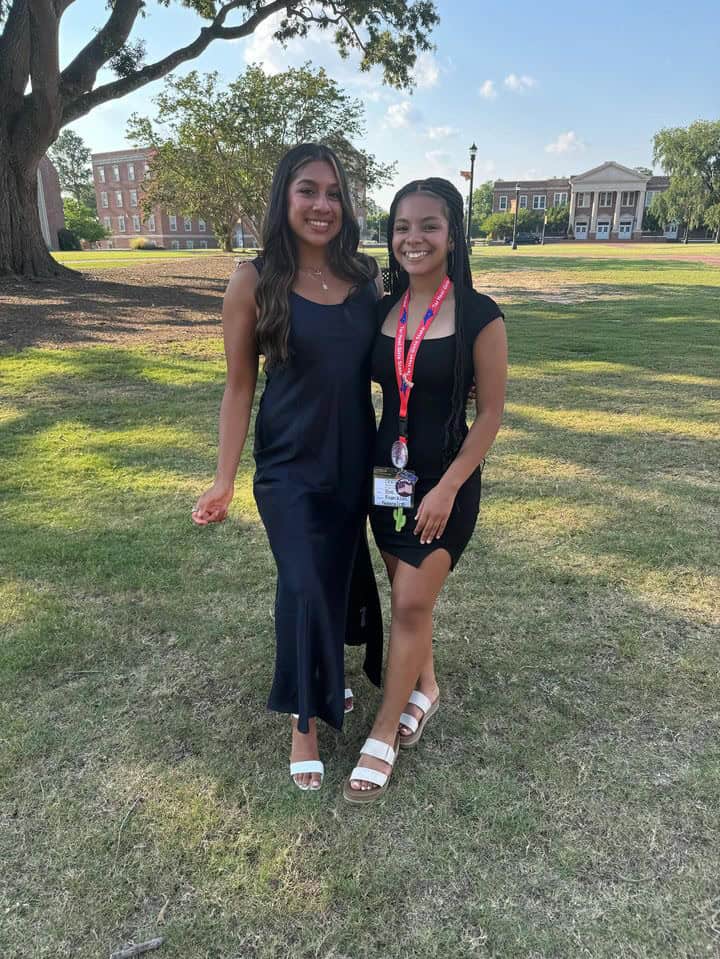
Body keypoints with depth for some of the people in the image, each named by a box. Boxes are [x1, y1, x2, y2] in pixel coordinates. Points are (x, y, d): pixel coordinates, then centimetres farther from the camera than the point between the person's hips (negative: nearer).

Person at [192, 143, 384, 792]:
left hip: (355, 462, 4)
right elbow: (240, 386, -7)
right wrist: (224, 481, -8)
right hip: (290, 467, -4)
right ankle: (304, 721, 20)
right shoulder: (255, 282, -10)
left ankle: (327, 681, 46)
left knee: (344, 574, 17)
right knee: (305, 585, -5)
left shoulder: (367, 277, -1)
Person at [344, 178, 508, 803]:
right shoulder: (382, 311, 2)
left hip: (446, 478, -5)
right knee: (408, 593, 16)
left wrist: (447, 488, -15)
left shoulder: (479, 316, -12)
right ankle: (425, 688, 40)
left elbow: (490, 413, -10)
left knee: (412, 603, -1)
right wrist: (366, 466, 4)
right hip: (387, 471, 5)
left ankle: (384, 734, 15)